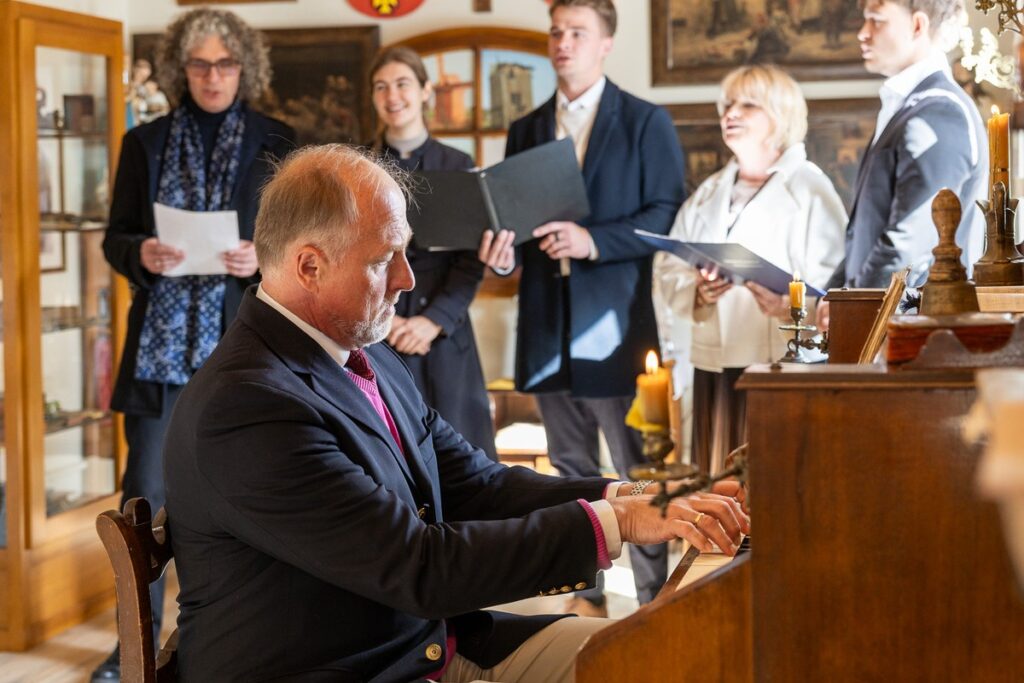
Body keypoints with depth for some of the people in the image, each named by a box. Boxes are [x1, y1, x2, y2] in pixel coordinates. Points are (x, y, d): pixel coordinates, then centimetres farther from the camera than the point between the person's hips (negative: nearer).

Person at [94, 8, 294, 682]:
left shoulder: (278, 143, 4)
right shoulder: (145, 143, 8)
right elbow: (115, 237, 8)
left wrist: (263, 259, -16)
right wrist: (141, 254, -14)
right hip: (161, 341, 1)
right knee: (146, 488, 0)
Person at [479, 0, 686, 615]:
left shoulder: (647, 122, 1)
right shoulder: (526, 130, 15)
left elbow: (668, 215, -7)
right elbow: (512, 216, 17)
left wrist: (595, 240, -20)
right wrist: (502, 251, -5)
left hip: (617, 326, -5)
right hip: (550, 328, 5)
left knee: (638, 470, -2)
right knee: (571, 471, 12)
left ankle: (656, 598, 6)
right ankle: (586, 596, 21)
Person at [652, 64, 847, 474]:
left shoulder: (809, 189, 1)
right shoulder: (708, 194, 20)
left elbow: (831, 281, -10)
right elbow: (669, 271, 12)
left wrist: (787, 303, -28)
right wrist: (696, 293, -9)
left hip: (782, 364, -5)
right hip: (713, 365, 5)